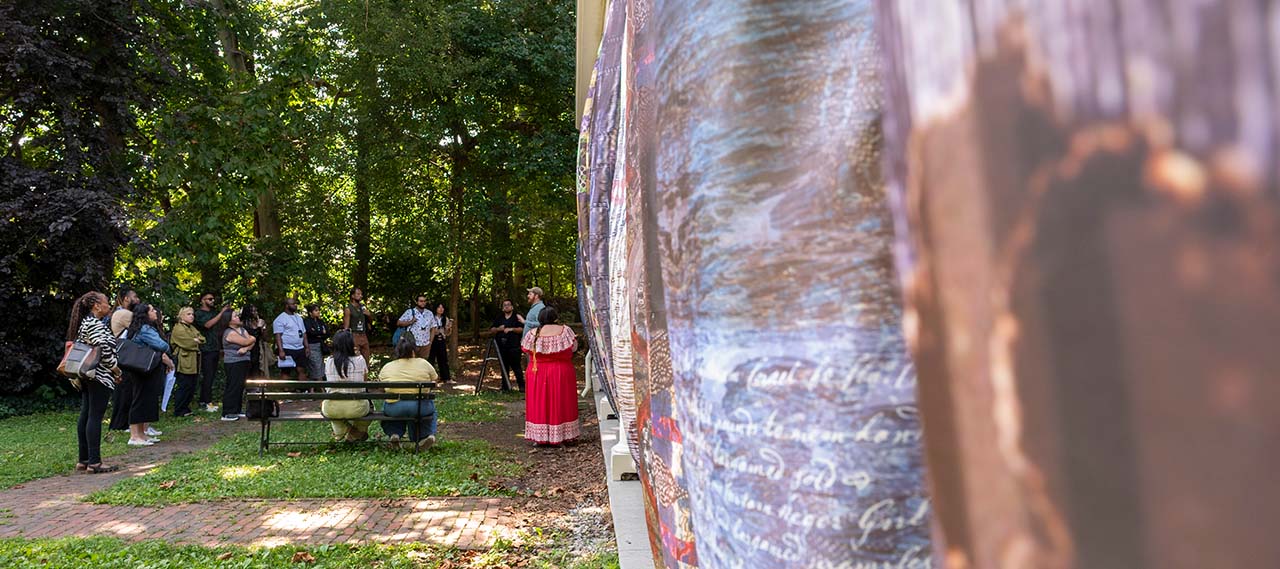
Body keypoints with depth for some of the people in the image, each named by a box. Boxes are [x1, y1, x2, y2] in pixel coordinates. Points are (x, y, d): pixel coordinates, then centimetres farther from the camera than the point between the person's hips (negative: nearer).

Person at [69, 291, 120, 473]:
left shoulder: (85, 322, 17)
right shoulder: (95, 324, -15)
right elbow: (103, 349, -22)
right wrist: (116, 369, -10)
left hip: (87, 376, 11)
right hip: (100, 376, -10)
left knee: (85, 416, 12)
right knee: (95, 417, -9)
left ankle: (83, 459, 19)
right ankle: (94, 462, -7)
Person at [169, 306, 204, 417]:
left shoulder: (192, 328, 22)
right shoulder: (178, 329, -7)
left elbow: (202, 339, 15)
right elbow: (187, 343, -18)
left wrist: (195, 340, -5)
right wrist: (196, 341, 1)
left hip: (193, 363, 9)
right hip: (184, 363, -9)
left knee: (192, 387, 9)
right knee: (185, 387, -7)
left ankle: (185, 408, 19)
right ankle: (178, 411, 1)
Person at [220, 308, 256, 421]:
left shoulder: (242, 330, 14)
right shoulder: (230, 333, -12)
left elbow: (252, 343, 5)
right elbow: (246, 342, -16)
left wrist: (245, 349, -15)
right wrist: (252, 338, 6)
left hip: (244, 362, 8)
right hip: (233, 364, -8)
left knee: (241, 387, 11)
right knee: (232, 387, -7)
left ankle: (237, 410, 19)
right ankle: (227, 414, -3)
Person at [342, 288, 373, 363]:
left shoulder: (363, 306, 11)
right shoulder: (348, 309, -8)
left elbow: (370, 321, 21)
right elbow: (346, 327, -11)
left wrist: (369, 314, -1)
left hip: (364, 335, 6)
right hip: (354, 336, -6)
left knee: (366, 360, 7)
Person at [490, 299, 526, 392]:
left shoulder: (517, 317, 5)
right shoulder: (499, 318, 19)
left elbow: (522, 329, -5)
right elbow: (492, 330, 16)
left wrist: (511, 329, -16)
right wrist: (498, 329, -4)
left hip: (513, 347, -5)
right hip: (501, 347, 5)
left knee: (516, 367, -8)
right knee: (504, 367, 8)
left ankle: (522, 386, -3)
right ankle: (505, 387, 15)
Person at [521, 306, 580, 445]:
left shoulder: (533, 333, -5)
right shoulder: (565, 330, -8)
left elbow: (524, 349, 5)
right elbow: (574, 347, -2)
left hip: (538, 373, 1)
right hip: (562, 374, -1)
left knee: (539, 404, 8)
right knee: (560, 403, 8)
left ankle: (540, 436, 11)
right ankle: (561, 435, 12)